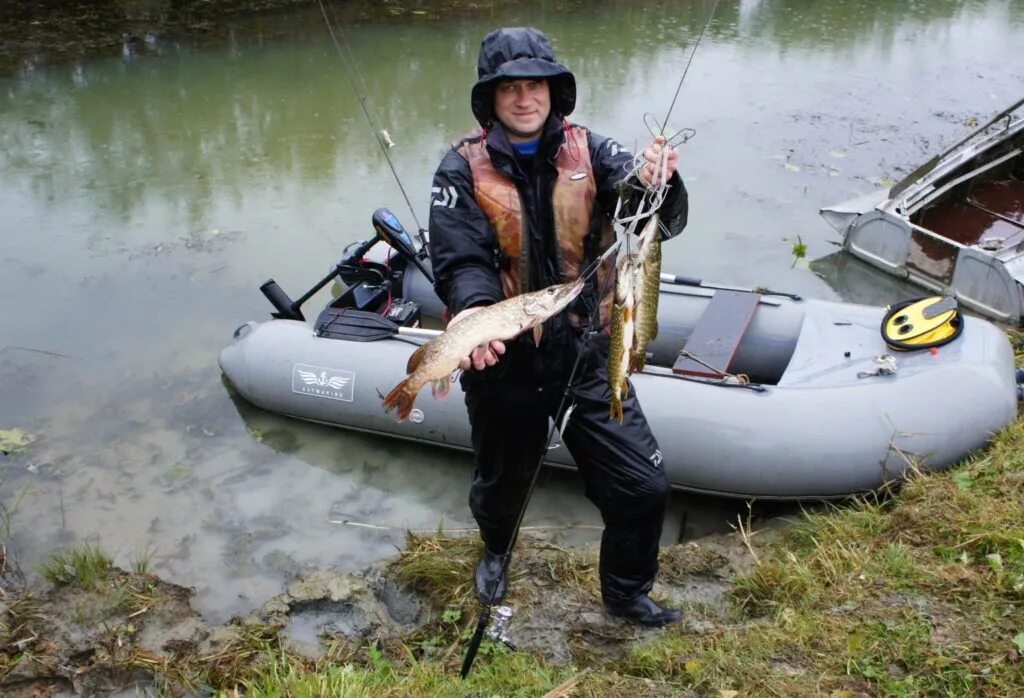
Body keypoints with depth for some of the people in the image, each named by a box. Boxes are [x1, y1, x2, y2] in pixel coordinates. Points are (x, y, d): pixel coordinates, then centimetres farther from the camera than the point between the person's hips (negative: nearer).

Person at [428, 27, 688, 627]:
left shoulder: (590, 152, -3)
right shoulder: (465, 169, -6)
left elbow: (659, 222, -15)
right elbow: (459, 258, -15)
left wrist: (657, 185, -38)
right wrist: (474, 308, -36)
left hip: (588, 358, 1)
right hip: (503, 361, 0)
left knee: (645, 487, 1)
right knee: (501, 482, 20)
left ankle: (627, 592, 31)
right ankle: (497, 553, 56)